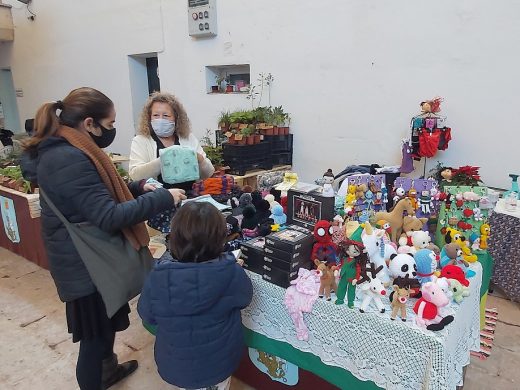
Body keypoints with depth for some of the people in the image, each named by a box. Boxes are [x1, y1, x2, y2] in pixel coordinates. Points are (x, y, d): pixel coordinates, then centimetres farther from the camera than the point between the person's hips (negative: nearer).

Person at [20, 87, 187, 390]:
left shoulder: (66, 150, 6)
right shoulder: (70, 160, -28)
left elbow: (99, 194, 15)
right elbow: (108, 217, -29)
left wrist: (139, 188, 2)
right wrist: (162, 198, -25)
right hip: (85, 263, -11)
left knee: (105, 322, 28)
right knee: (94, 335, 8)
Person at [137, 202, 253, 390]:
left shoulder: (158, 277, -24)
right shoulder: (230, 273, -27)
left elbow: (147, 316, -5)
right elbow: (245, 297, -5)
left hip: (175, 365, 1)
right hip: (219, 363, -1)